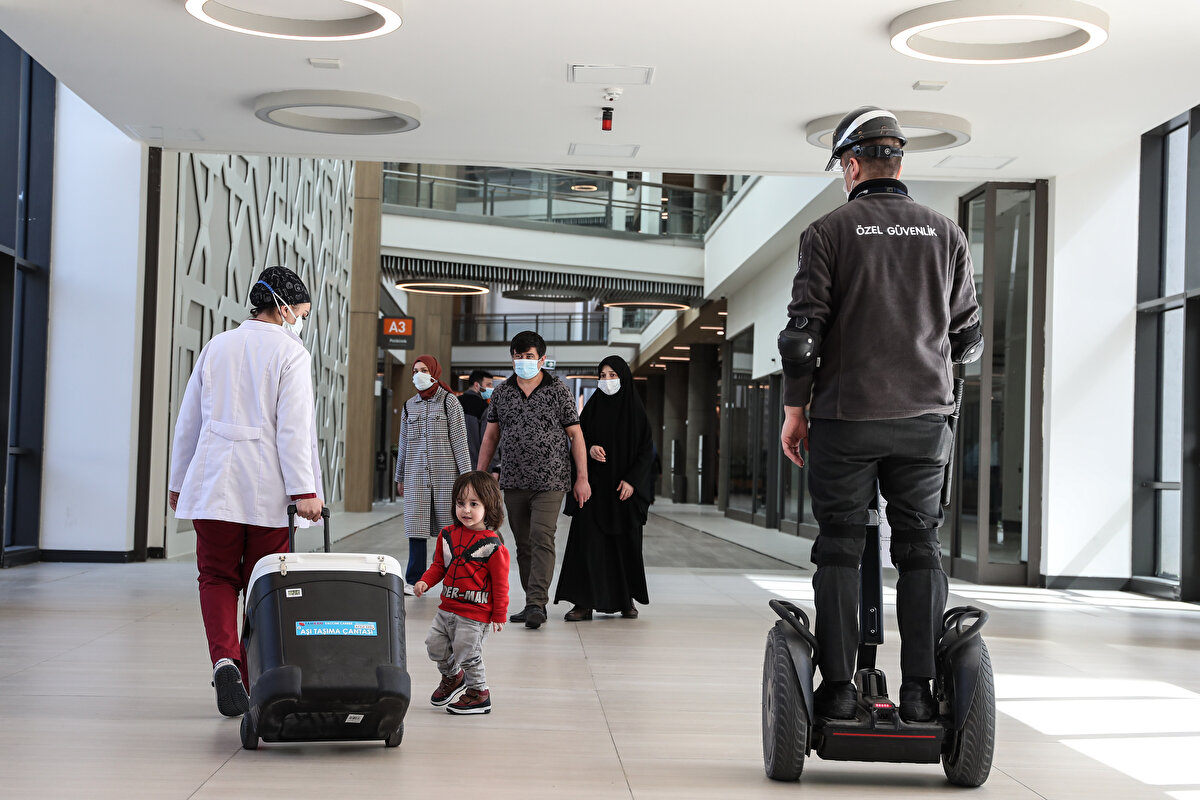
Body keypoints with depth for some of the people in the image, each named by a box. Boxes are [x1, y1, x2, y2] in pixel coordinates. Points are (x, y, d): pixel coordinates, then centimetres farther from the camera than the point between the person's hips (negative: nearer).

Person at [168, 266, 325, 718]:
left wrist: (178, 482, 23)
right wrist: (304, 490, -14)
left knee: (217, 577, 7)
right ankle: (254, 680, 13)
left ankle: (224, 657, -16)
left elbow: (188, 421, 15)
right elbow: (294, 429, -13)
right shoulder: (290, 353, -3)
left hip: (214, 486, 3)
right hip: (267, 491, -3)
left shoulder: (216, 347, 12)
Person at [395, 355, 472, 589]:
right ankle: (413, 580, 0)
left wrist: (466, 475, -7)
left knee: (449, 526, -1)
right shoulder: (409, 406, 13)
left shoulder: (449, 402, 1)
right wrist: (400, 478, 20)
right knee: (416, 526, -3)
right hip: (416, 475, 3)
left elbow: (459, 441, -2)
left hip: (445, 474, -3)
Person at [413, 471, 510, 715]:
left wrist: (499, 615, -7)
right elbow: (439, 565, 17)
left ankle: (479, 693, 18)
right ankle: (452, 677, 39)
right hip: (447, 608, 7)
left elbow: (500, 582, -9)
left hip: (475, 613, -7)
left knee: (466, 653, -3)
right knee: (435, 645, 13)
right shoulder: (448, 535, 5)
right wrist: (425, 581, -2)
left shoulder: (492, 544, -14)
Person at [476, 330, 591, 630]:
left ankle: (537, 604, -19)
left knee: (542, 538, -15)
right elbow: (490, 437, 14)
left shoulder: (558, 391, 0)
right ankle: (532, 604, 16)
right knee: (524, 544, 8)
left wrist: (582, 478, -4)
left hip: (550, 481, -4)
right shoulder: (501, 393, 9)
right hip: (514, 482, 4)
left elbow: (575, 436, 1)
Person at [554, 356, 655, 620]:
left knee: (626, 543, 4)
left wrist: (632, 480, -12)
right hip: (594, 485, 1)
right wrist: (590, 449, -14)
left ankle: (627, 599, 18)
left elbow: (647, 450, -1)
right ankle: (584, 603, -7)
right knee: (587, 541, -7)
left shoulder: (635, 411, 1)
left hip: (623, 487, -1)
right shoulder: (592, 408, 5)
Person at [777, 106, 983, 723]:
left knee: (839, 547, 4)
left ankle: (838, 689, 2)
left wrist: (793, 409, 2)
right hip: (925, 417, 3)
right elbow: (968, 339, 12)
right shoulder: (946, 235, 8)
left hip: (845, 416, -2)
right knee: (920, 546, 7)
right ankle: (919, 691, 3)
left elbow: (803, 330, -7)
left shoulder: (828, 232, -2)